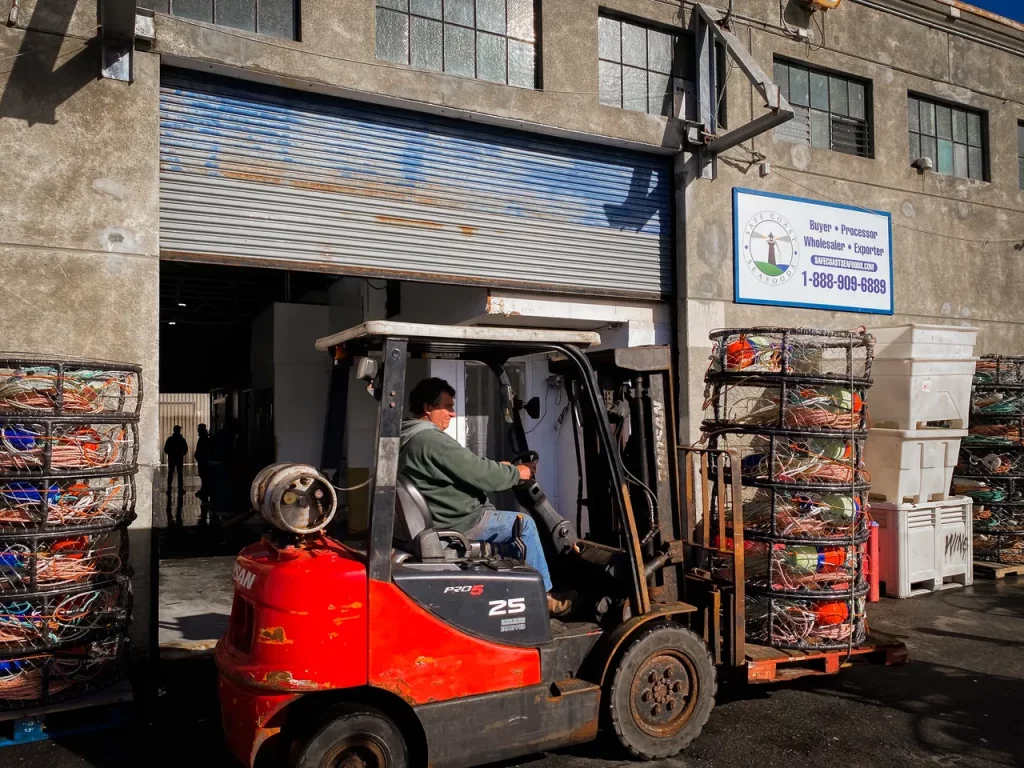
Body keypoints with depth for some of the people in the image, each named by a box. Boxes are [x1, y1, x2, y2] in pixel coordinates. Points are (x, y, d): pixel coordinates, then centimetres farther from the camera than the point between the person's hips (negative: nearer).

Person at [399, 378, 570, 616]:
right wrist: (516, 473, -5)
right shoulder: (431, 440, -24)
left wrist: (498, 469, 13)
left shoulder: (407, 439, 10)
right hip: (455, 523, -10)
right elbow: (479, 474, -21)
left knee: (504, 514, 23)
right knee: (524, 523, 2)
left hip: (437, 518, 10)